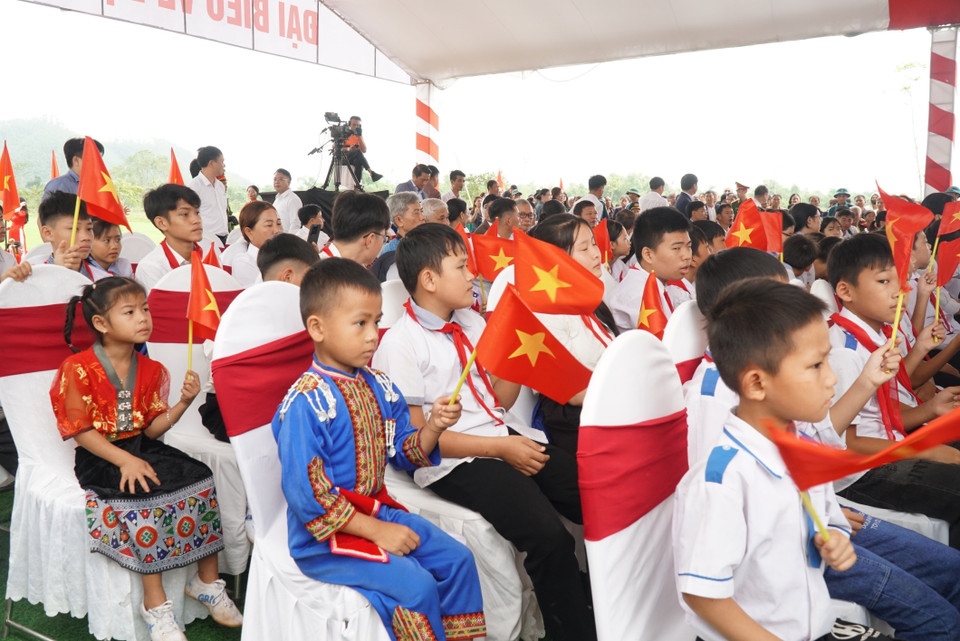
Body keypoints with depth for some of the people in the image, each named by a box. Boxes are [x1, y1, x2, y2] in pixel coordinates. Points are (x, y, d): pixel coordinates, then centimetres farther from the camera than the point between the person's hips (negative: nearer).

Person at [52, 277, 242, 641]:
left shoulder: (151, 370, 7)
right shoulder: (78, 369, -10)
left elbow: (152, 428, 5)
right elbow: (80, 431, -12)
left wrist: (183, 402, -12)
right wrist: (124, 460, -23)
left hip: (142, 448, 6)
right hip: (99, 458, -5)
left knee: (202, 479, -15)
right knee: (144, 497, -32)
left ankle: (207, 581, -2)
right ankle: (155, 605, -19)